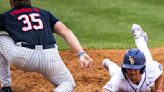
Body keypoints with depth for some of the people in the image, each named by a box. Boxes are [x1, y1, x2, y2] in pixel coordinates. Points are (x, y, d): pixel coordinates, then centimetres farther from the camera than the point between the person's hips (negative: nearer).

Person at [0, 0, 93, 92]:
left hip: (23, 57, -1)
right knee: (68, 84, 26)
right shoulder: (44, 13, 28)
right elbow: (65, 31, 13)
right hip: (50, 58, 2)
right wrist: (81, 54, 6)